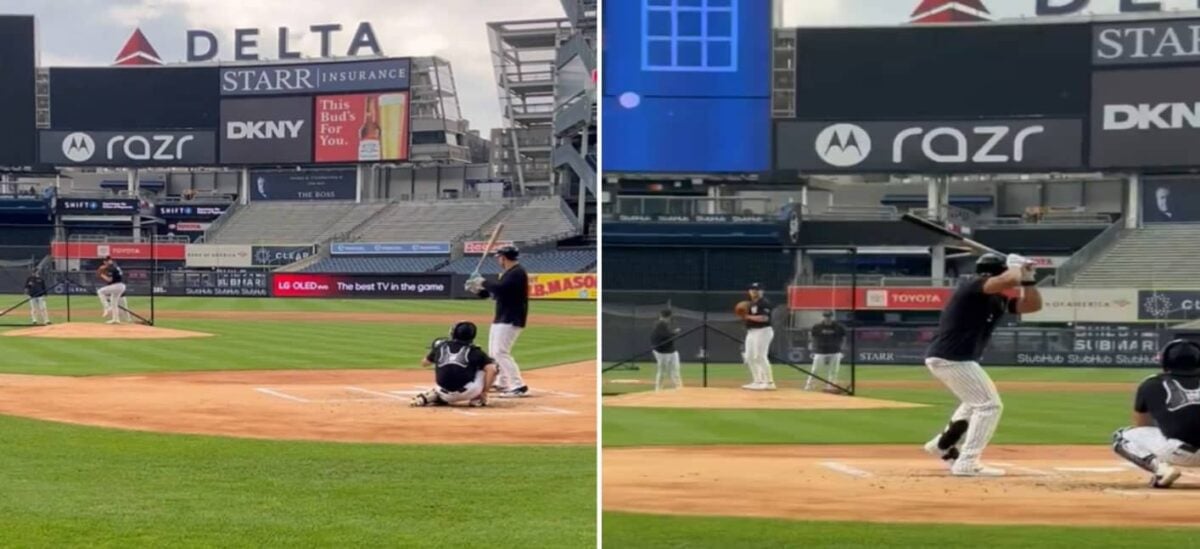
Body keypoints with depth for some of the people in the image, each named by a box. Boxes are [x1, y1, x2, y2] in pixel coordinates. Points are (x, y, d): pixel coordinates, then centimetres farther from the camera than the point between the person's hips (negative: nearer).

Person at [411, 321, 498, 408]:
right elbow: (491, 369, -7)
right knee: (489, 367, 14)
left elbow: (424, 363, 29)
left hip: (445, 395, 3)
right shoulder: (474, 351, 5)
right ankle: (476, 399, 6)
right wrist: (484, 392, 1)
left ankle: (434, 395, 10)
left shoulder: (440, 346, 13)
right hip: (467, 393, -3)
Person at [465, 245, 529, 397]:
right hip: (500, 318, 11)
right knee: (493, 352, 16)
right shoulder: (507, 273, 16)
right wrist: (477, 289, 7)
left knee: (500, 352, -17)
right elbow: (494, 292, 21)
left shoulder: (517, 272, -16)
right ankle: (503, 384, 26)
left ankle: (519, 386, -19)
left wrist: (483, 282, -15)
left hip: (511, 320, -11)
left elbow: (500, 289, -29)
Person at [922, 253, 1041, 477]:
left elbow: (1033, 305, 14)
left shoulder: (999, 300, 13)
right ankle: (967, 463, -8)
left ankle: (943, 445, 41)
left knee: (977, 401, 31)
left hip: (943, 358, 11)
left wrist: (1027, 277, 2)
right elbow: (1009, 280, -32)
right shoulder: (974, 284, -14)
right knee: (989, 404, -7)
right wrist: (1016, 266, -11)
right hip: (951, 358, -11)